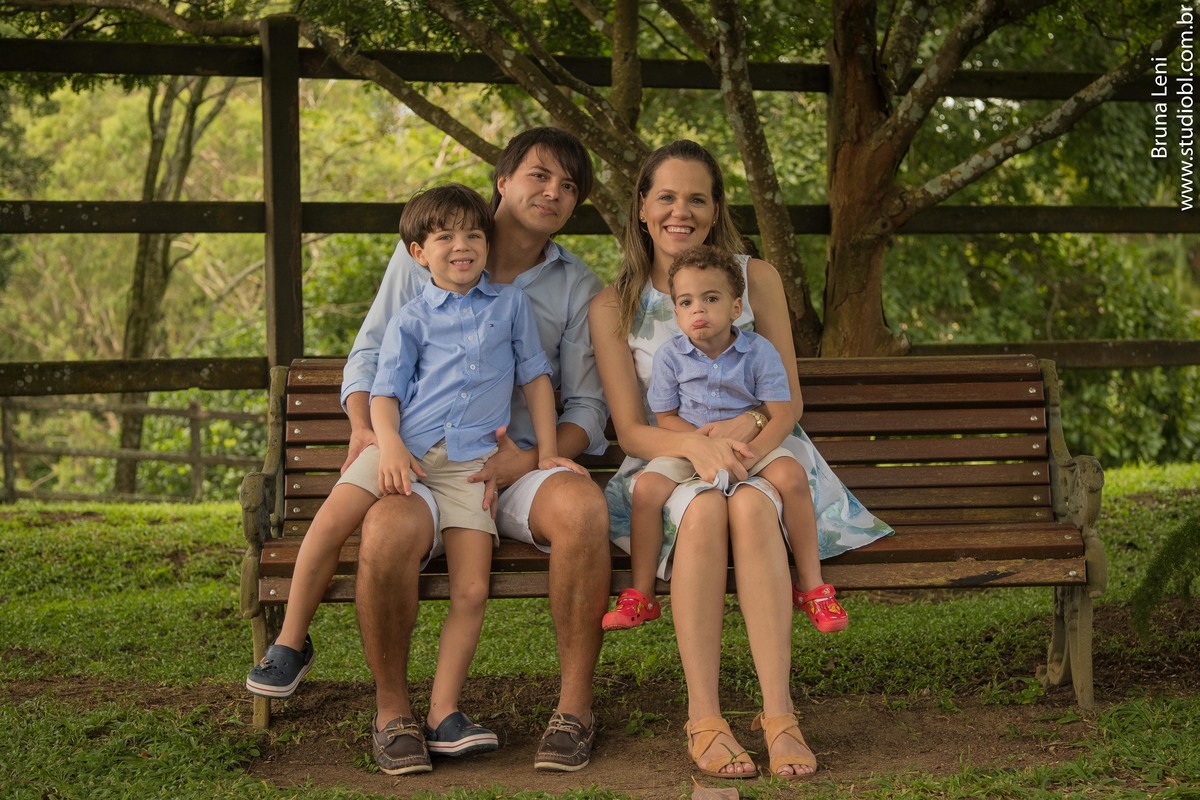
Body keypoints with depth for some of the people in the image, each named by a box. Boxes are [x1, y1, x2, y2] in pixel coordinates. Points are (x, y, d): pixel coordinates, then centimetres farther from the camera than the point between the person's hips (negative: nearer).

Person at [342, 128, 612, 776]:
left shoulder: (576, 286, 13)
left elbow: (586, 404, 9)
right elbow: (369, 352, 13)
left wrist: (531, 460, -11)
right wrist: (363, 427, -8)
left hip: (515, 463, 1)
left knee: (581, 505, -35)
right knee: (389, 531, -36)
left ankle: (574, 706, -20)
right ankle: (392, 710, -12)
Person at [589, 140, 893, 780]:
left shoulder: (757, 278, 7)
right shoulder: (613, 308, 6)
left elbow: (790, 397, 5)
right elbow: (630, 429, -1)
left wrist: (746, 426, -19)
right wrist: (695, 444, -24)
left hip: (758, 458, 1)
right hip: (667, 464, 0)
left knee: (750, 506, -37)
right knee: (703, 508, -37)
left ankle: (778, 713, -41)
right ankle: (704, 719, -38)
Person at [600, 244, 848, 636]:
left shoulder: (759, 351, -7)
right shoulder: (670, 356, -3)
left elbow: (783, 416, -11)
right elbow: (666, 418, -1)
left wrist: (753, 451, -29)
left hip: (753, 443, -1)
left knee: (791, 475, -30)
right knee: (647, 486, -26)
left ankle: (811, 586, -19)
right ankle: (640, 595, -14)